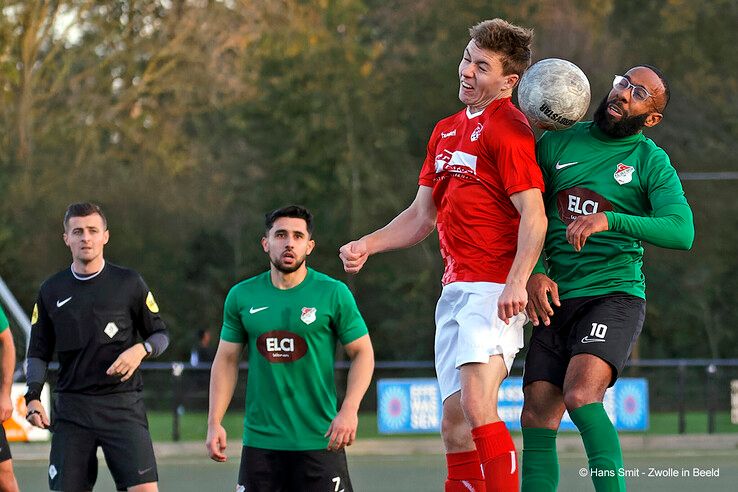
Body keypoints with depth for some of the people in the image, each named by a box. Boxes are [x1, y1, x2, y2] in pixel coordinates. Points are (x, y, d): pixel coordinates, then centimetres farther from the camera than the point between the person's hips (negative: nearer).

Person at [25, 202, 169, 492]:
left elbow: (160, 334, 10)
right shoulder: (52, 291, 9)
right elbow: (39, 352, 15)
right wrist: (33, 397, 0)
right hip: (71, 408, 2)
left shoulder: (129, 283, 3)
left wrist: (141, 349, -12)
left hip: (123, 404, -2)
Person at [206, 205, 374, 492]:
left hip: (319, 441, -2)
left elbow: (362, 353, 2)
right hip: (260, 442, 2)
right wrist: (214, 423, 3)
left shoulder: (333, 293, -2)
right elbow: (226, 360, 12)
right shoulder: (241, 296, 5)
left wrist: (349, 410, -12)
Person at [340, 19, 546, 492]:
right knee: (455, 426, 6)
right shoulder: (446, 131, 19)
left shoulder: (507, 129, -8)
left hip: (494, 289, -9)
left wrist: (516, 282, -27)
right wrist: (368, 245, 13)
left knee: (477, 405, -24)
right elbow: (423, 216, 26)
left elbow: (533, 214, -15)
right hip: (455, 289, 9)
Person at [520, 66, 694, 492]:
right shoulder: (558, 143, 9)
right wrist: (534, 271, -5)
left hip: (614, 296, -4)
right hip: (555, 299, 4)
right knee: (537, 418, -3)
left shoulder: (652, 161, -1)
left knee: (580, 394, -27)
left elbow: (681, 231, -15)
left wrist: (609, 220, -28)